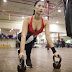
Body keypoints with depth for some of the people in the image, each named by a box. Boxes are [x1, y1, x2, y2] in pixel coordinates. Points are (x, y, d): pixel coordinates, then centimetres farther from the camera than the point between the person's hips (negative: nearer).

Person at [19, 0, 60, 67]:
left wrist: (54, 51, -37)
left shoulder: (45, 21, -23)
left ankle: (28, 59, 15)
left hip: (34, 37, 5)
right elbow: (23, 35, -39)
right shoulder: (28, 19, -31)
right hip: (26, 37, -4)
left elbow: (48, 36, -28)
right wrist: (22, 52, -51)